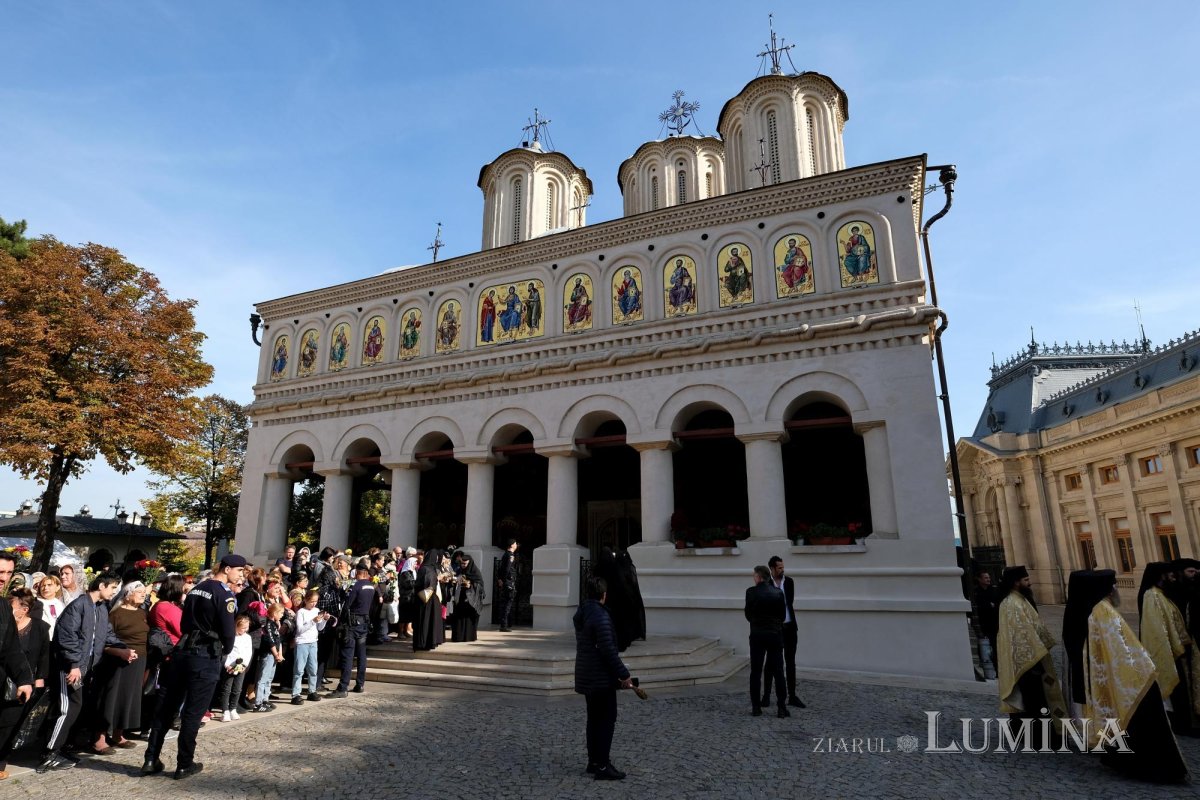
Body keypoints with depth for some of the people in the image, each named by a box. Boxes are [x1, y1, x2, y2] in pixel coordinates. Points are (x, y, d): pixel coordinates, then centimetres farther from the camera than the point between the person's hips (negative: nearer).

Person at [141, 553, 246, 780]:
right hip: (206, 657, -7)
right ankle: (184, 764, 12)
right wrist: (226, 651, 3)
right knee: (193, 712, 3)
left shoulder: (196, 589, 11)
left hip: (183, 651, 7)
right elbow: (228, 632, -16)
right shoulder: (224, 595, -14)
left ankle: (151, 760, 17)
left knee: (167, 706, 13)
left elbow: (185, 624, 15)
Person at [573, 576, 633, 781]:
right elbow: (608, 649, -24)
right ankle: (602, 766, 5)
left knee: (594, 718, 18)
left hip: (586, 676, 9)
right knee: (607, 720, 1)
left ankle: (593, 761, 26)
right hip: (602, 678, -9)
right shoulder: (601, 616, -22)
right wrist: (624, 674, -15)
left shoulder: (580, 614, 8)